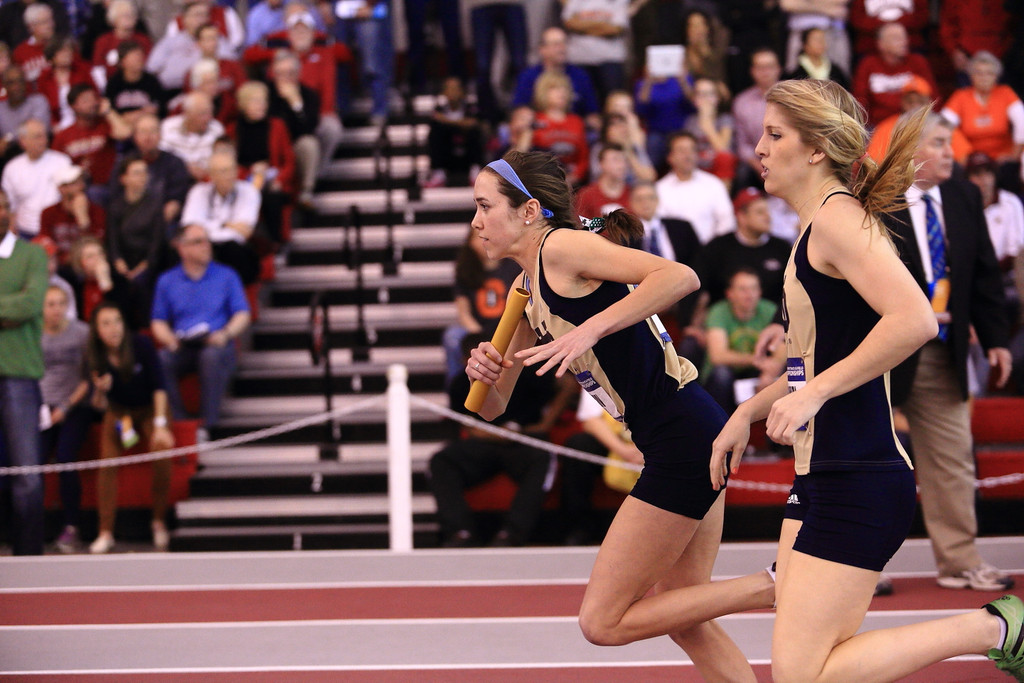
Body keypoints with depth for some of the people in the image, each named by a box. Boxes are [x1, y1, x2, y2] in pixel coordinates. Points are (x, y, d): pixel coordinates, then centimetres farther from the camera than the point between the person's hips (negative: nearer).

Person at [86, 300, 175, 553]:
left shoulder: (141, 345, -23)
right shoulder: (94, 359, -17)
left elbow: (158, 387, -19)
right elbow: (101, 407, -11)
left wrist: (160, 425, -27)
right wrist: (100, 392, -34)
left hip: (151, 408, -2)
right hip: (118, 411, 2)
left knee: (161, 454, -26)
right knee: (108, 462, -21)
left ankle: (159, 523, -9)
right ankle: (105, 533, -16)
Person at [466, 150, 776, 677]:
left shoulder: (562, 246, -11)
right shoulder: (526, 289, 16)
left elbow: (680, 277, -25)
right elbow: (492, 408, 18)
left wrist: (591, 329, -30)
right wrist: (482, 375, -4)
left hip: (684, 439, -10)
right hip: (682, 443, 10)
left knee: (603, 622, -5)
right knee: (683, 616, 17)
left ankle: (773, 587, -4)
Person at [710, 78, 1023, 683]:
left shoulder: (838, 217, -13)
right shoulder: (816, 228, 17)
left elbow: (915, 319, -28)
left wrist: (814, 394, -24)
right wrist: (748, 412, 20)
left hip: (859, 484, -10)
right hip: (823, 475, 10)